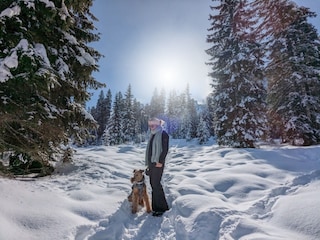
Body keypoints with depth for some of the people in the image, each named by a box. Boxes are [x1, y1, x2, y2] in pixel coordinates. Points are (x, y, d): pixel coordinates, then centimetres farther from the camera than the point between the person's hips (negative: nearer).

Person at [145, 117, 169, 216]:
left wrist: (160, 161, -19)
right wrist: (148, 163, 16)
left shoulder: (163, 134, -7)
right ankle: (156, 207, 19)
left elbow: (165, 149, -14)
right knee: (153, 184, 9)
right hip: (151, 162, 8)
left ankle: (161, 207, 6)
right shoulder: (153, 135, 17)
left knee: (156, 184, -7)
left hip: (157, 163, -8)